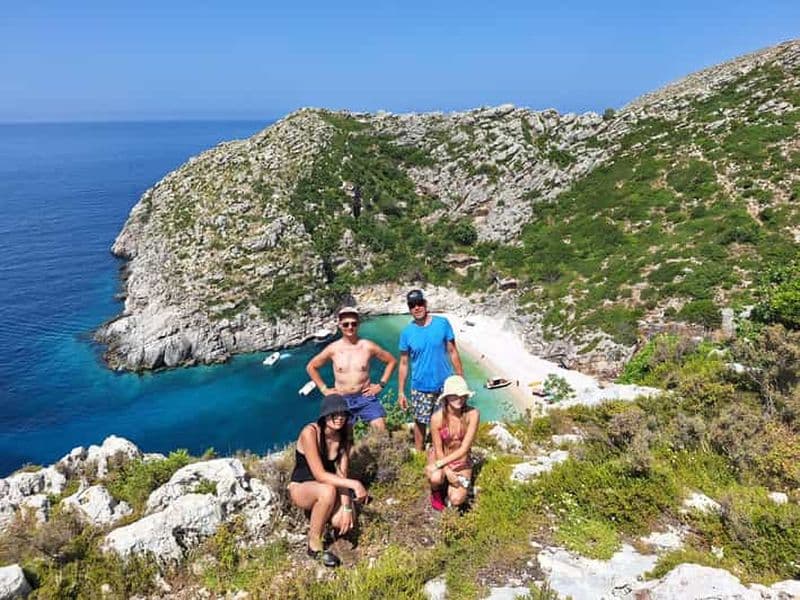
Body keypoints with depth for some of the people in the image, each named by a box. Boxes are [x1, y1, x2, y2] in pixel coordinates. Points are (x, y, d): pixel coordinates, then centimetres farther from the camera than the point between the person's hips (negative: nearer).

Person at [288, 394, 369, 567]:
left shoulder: (344, 434, -9)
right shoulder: (310, 432, -27)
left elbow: (342, 473, -13)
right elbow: (320, 475, -31)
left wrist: (347, 507, -22)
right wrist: (354, 484, -34)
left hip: (326, 487, 5)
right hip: (301, 488, -5)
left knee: (343, 521, -23)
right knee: (328, 491, -37)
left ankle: (320, 515, 13)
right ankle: (314, 545, -16)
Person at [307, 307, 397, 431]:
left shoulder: (368, 346, -3)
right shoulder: (333, 349, -2)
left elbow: (392, 361, 8)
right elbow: (311, 367, 10)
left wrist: (381, 384, 2)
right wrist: (324, 389, 5)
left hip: (366, 398, -1)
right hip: (342, 400, 1)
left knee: (382, 431, -13)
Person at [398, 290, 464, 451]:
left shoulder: (442, 323, -5)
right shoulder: (407, 332, -4)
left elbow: (453, 352, 1)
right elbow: (403, 364, 1)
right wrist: (401, 392, 0)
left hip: (445, 384, 0)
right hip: (421, 387, 0)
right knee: (420, 422, 9)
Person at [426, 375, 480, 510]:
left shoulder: (473, 414, -23)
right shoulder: (437, 418, -22)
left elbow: (464, 448, -23)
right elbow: (438, 450, -10)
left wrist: (439, 464, -27)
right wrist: (447, 471, -23)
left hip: (461, 460, 0)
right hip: (440, 457, 0)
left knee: (456, 500, -21)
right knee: (436, 477, -35)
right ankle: (436, 491, 4)